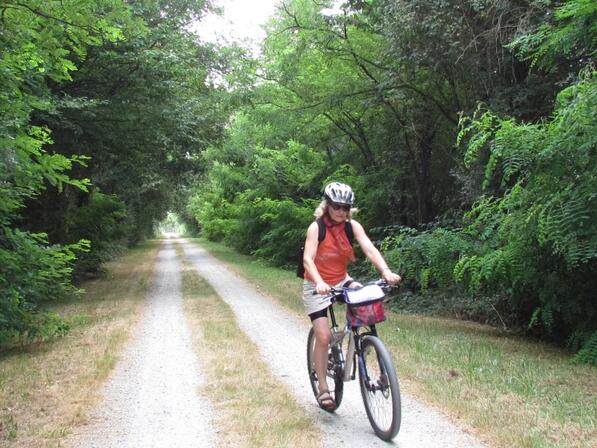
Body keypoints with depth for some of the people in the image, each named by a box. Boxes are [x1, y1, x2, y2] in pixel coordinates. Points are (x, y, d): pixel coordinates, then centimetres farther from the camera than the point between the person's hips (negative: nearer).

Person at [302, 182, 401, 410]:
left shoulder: (352, 226, -8)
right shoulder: (316, 227, -18)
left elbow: (369, 249, -21)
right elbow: (308, 259, -29)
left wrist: (386, 271, -39)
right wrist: (319, 283, -47)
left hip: (341, 280, 3)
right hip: (317, 286, -3)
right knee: (323, 336, -10)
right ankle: (323, 389, 4)